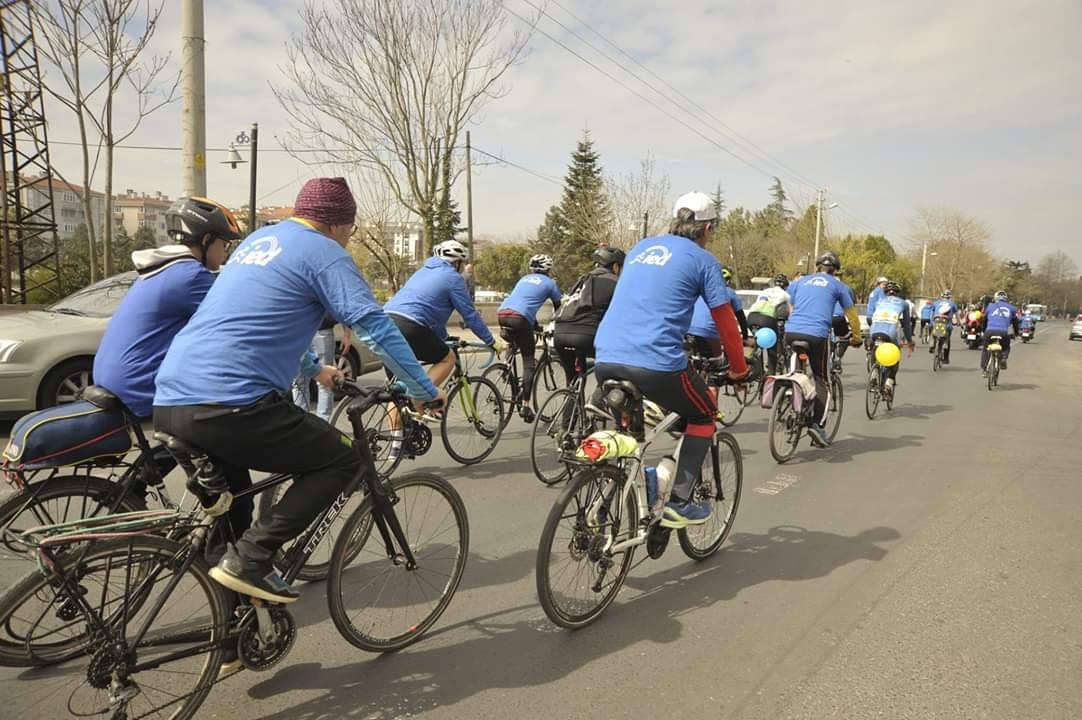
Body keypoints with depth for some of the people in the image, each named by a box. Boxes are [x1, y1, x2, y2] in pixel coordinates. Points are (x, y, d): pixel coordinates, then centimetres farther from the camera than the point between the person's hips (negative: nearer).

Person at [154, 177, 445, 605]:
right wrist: (425, 390, 0)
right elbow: (375, 326, -10)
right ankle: (249, 559, -4)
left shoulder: (260, 239, 24)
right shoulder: (324, 253, -2)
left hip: (169, 402, 10)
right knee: (346, 459, 3)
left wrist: (314, 370, 47)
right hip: (230, 406, -9)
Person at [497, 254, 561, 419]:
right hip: (519, 318, -5)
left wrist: (536, 324, 52)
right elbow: (558, 308, 24)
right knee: (529, 361, 2)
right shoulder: (550, 283, 18)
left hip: (501, 314, 5)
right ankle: (525, 404, -3)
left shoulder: (524, 279, 32)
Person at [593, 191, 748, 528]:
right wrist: (739, 369, 23)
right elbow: (725, 320, 8)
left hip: (606, 358, 6)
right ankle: (679, 503, 14)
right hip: (656, 363, -5)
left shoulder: (642, 246, 22)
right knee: (703, 416, 20)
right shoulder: (703, 260, 6)